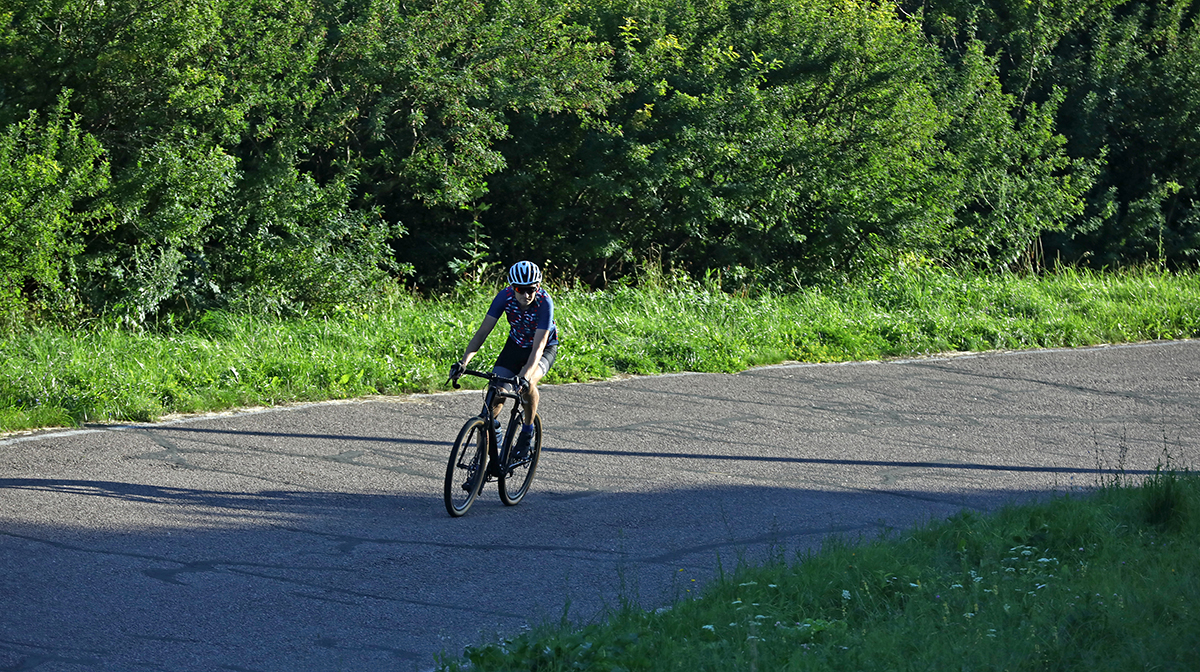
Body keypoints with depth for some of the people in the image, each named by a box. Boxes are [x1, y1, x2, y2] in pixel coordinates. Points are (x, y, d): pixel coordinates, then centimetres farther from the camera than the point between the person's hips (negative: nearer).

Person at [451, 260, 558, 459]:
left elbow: (538, 346, -40)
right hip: (516, 344, 4)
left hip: (545, 348, -4)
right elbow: (483, 330, -25)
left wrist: (525, 377, -55)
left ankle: (528, 431, -9)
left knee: (527, 383, -32)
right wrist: (463, 361, -38)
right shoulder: (505, 296, -24)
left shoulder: (544, 303, -34)